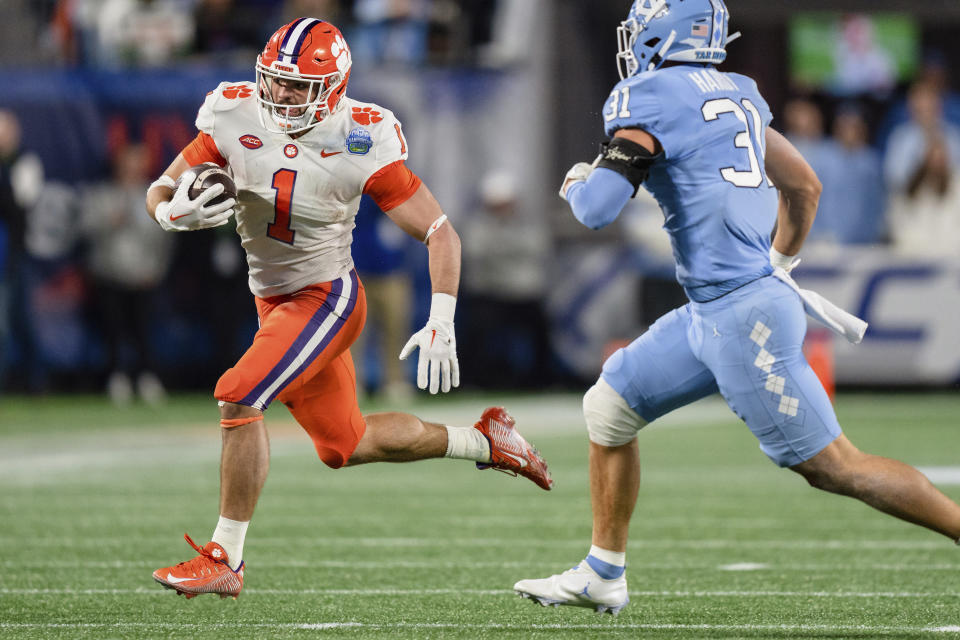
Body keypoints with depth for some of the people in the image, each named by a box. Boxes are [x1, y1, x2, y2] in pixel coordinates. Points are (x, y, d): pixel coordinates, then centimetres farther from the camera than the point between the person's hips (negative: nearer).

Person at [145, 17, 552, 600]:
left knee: (238, 400, -23)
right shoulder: (236, 120, -10)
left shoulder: (360, 144, -21)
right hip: (275, 303, 6)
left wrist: (441, 324, -26)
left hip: (327, 296, -6)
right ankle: (485, 441, 36)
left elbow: (440, 233, -16)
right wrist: (176, 213, -29)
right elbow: (160, 191, -3)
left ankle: (225, 560, -13)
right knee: (344, 446, 16)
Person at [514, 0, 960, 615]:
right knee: (608, 408, 16)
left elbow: (597, 208, -18)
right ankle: (602, 575, 24)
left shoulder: (652, 99, -12)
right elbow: (805, 186, 22)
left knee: (833, 467, -5)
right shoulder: (737, 95, 13)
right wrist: (780, 263, 36)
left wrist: (578, 182, 5)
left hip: (741, 317, -9)